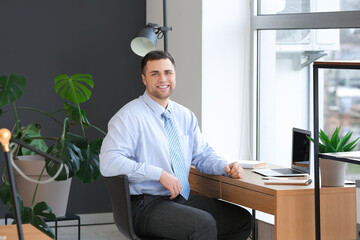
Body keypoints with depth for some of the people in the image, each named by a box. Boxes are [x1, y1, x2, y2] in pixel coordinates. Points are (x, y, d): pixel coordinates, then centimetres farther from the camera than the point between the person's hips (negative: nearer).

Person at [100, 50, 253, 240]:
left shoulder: (185, 116, 15)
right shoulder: (130, 116, -8)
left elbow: (202, 154, 23)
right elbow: (109, 163, -20)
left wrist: (227, 167, 1)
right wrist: (160, 174, -23)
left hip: (182, 199, 8)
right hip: (145, 204, -8)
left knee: (243, 219, -3)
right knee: (204, 224, -30)